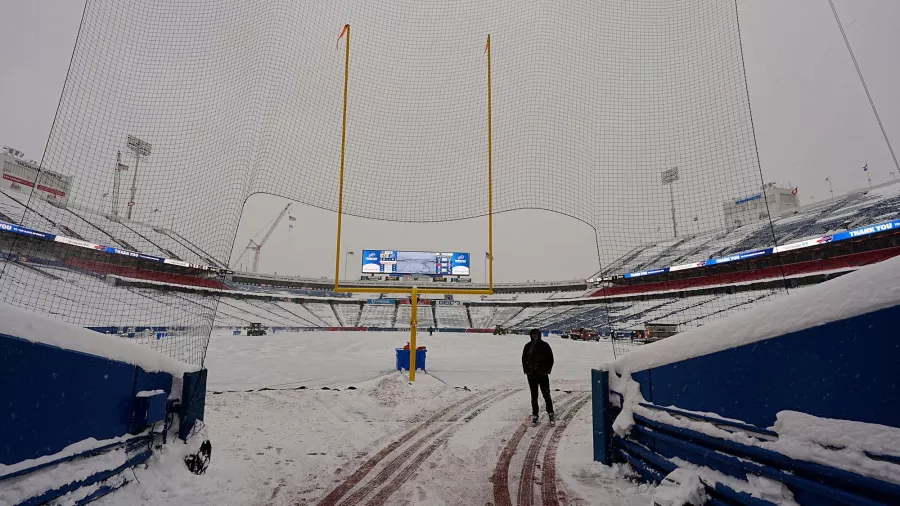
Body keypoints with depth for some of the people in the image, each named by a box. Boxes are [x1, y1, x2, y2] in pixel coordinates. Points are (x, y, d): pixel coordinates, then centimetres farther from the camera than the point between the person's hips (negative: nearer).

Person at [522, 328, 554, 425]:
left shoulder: (545, 345, -2)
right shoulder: (528, 346, 4)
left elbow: (550, 359, 2)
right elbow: (524, 359, 11)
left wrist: (548, 370, -6)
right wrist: (526, 370, 0)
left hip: (543, 374, -2)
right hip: (531, 374, 2)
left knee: (546, 395, 3)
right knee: (534, 396, 9)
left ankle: (550, 413, 17)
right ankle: (535, 415, 17)